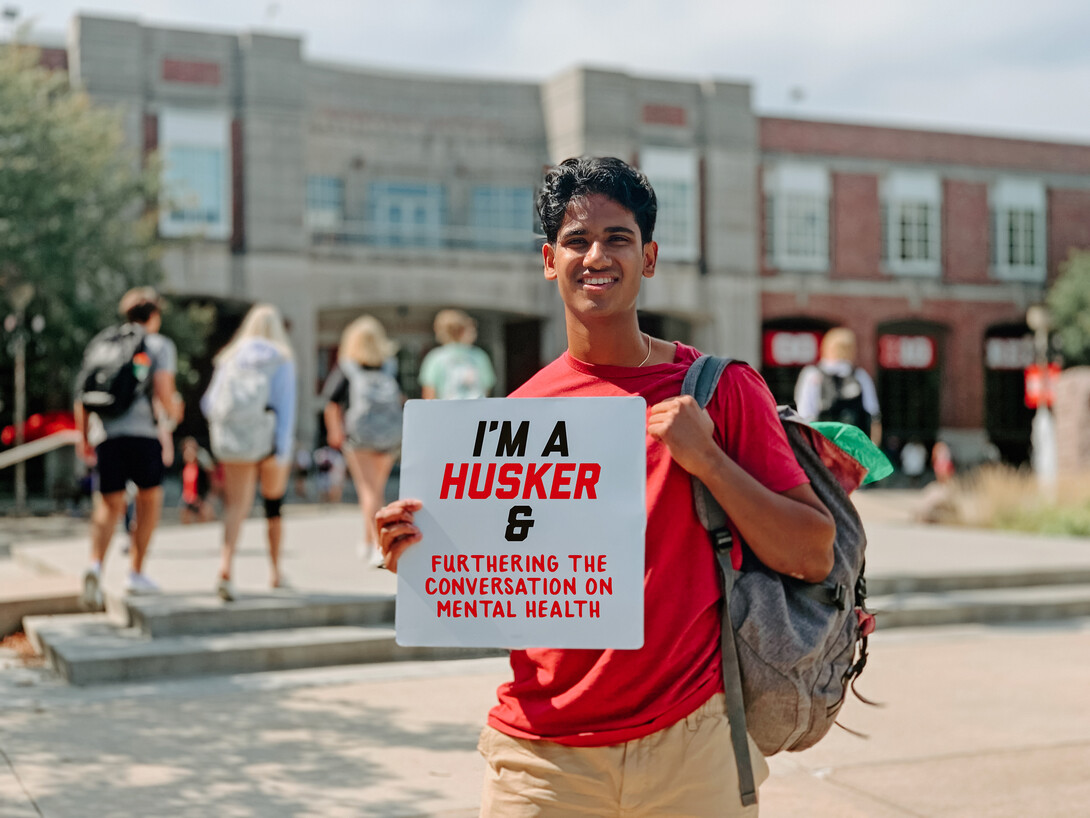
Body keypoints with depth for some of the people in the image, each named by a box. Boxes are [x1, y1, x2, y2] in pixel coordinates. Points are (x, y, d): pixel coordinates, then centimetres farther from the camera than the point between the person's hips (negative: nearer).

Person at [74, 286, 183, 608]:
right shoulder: (160, 345, 8)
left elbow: (82, 395, 16)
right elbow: (163, 392, -5)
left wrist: (83, 437, 22)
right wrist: (174, 410, 17)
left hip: (104, 434, 4)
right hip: (142, 431, -4)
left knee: (110, 504, 8)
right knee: (150, 497, 15)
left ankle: (96, 564, -18)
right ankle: (136, 572, 12)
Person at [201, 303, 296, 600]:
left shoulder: (230, 357, 7)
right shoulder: (281, 359, -1)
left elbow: (209, 404, 6)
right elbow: (286, 406, -12)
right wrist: (283, 449, -16)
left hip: (234, 443, 1)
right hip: (270, 442, -1)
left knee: (236, 506, -5)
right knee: (274, 506, 17)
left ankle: (225, 568, -29)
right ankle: (275, 571, 31)